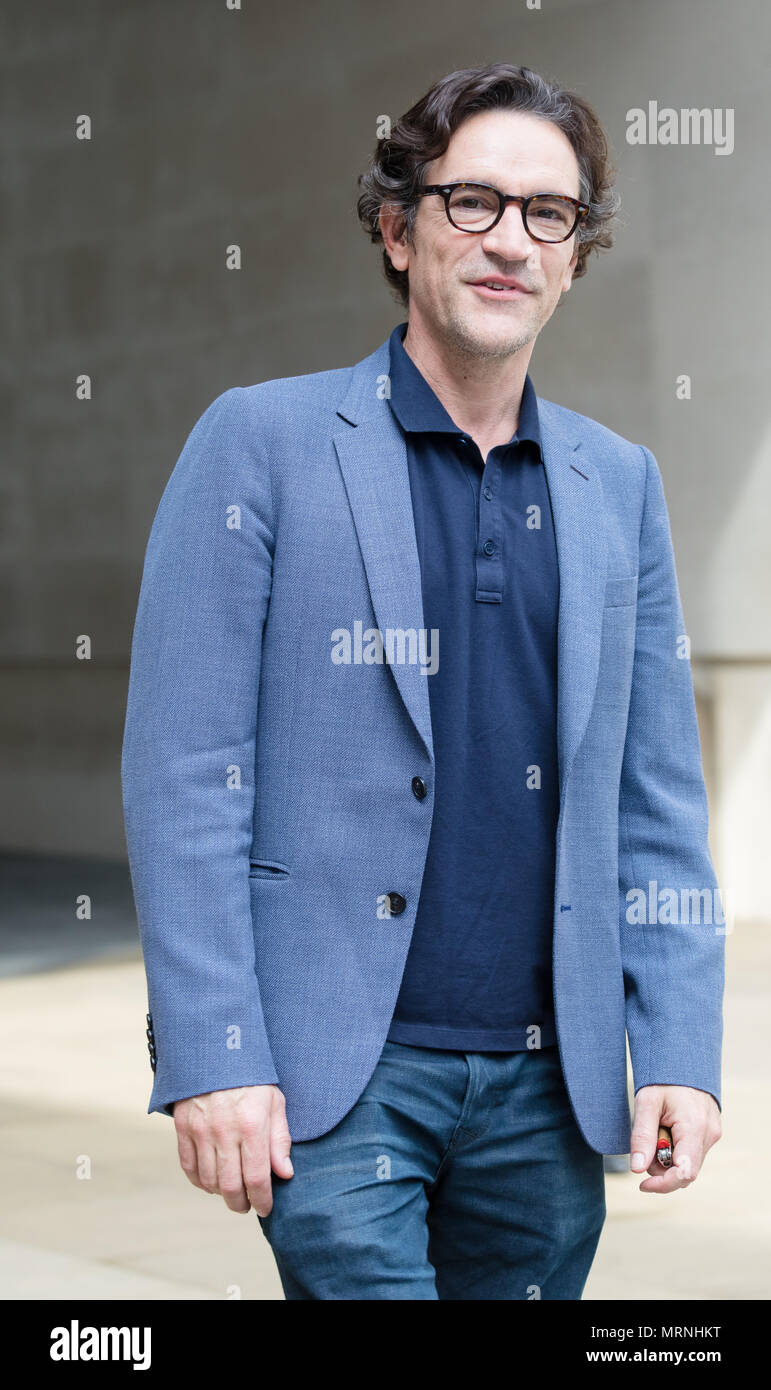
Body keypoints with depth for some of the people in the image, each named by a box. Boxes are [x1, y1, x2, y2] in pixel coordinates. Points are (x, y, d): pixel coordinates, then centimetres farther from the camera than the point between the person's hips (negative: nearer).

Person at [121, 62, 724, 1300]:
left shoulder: (620, 484, 11)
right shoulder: (263, 442, -1)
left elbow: (658, 799, 12)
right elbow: (182, 771, -6)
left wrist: (679, 1049, 3)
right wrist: (212, 1057, -12)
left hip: (549, 1077, 4)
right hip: (334, 1067, -4)